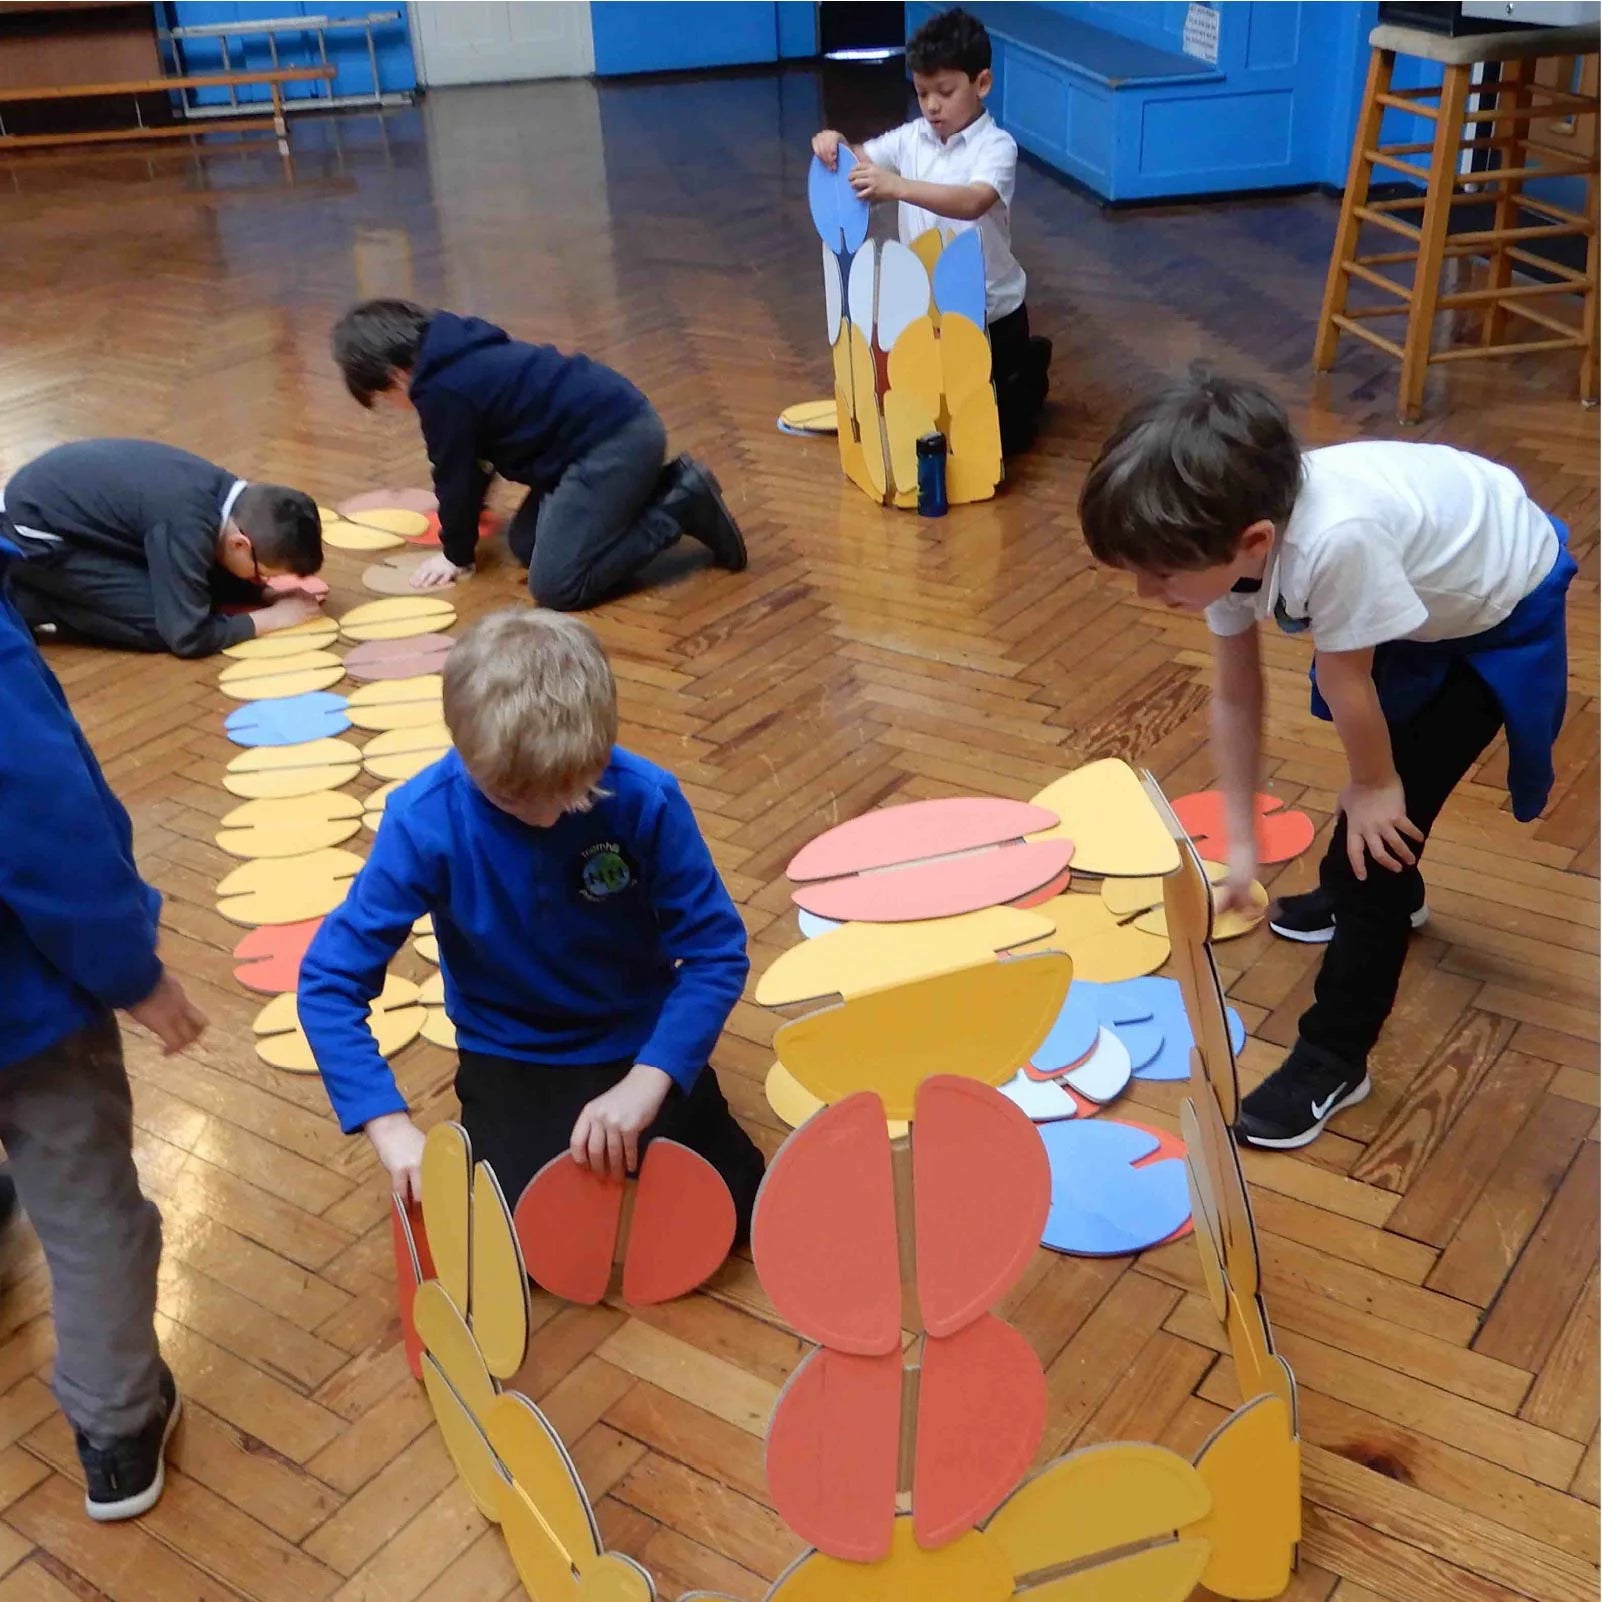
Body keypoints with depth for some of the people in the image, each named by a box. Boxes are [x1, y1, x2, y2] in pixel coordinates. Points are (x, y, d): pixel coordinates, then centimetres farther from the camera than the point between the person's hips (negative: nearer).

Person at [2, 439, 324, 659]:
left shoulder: (229, 495, -8)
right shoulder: (187, 528, -32)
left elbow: (213, 577, 10)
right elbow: (187, 636, -27)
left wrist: (280, 590, -5)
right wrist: (272, 617, -17)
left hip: (60, 497, 9)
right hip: (30, 533, -9)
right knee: (161, 624, -16)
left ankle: (42, 584, 14)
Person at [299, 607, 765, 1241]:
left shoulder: (645, 798, -23)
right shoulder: (425, 820, -23)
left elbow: (716, 951, -16)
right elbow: (329, 981, -19)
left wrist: (647, 1082, -28)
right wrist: (392, 1127, -29)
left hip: (642, 1042, 1)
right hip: (511, 1057, 0)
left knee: (730, 1208, -10)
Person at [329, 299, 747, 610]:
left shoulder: (441, 390, -12)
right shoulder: (458, 356, 18)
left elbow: (454, 474, -1)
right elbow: (474, 460, 32)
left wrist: (456, 553, 15)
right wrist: (465, 515, 45)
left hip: (615, 440, -10)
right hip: (619, 426, 10)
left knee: (555, 586, -14)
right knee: (525, 544, 17)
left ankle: (682, 506, -7)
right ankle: (667, 486, 14)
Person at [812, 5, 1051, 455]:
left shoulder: (997, 147, -17)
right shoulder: (911, 137, 0)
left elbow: (972, 202, -36)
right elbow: (860, 162, -1)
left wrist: (898, 187, -47)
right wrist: (834, 146, -25)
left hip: (990, 312, -5)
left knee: (991, 433, 1)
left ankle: (1028, 368, 33)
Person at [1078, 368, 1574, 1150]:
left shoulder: (1337, 542, -46)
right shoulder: (1235, 530, -21)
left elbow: (1344, 685, -28)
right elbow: (1235, 696, -9)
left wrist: (1373, 784, -11)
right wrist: (1239, 842, -5)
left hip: (1501, 608, -7)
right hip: (1424, 587, 7)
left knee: (1383, 822, -10)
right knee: (1376, 778, 26)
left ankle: (1333, 1056, 2)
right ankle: (1373, 895, 56)